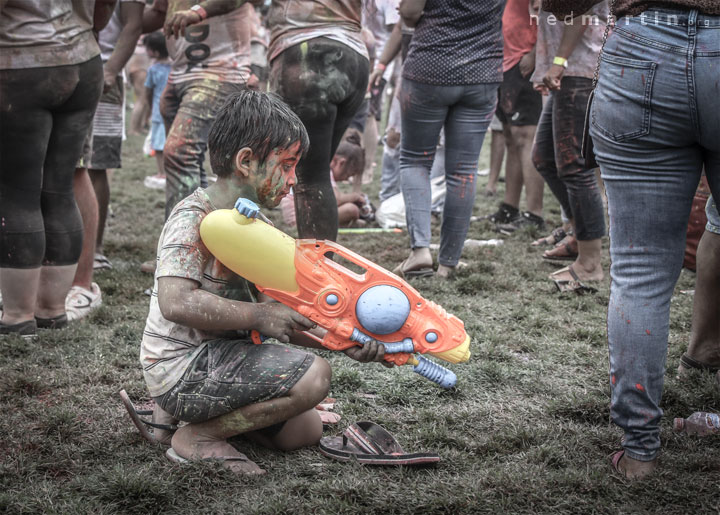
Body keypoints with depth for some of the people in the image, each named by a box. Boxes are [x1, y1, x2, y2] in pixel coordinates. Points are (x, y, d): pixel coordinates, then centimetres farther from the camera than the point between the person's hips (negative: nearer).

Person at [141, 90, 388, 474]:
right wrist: (258, 316, -24)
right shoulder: (193, 219, -17)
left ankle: (178, 411, 17)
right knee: (313, 375, -21)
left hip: (221, 355, 10)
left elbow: (281, 319, 8)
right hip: (183, 367, -10)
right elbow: (176, 302, -31)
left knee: (305, 431, 13)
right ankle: (197, 436, -9)